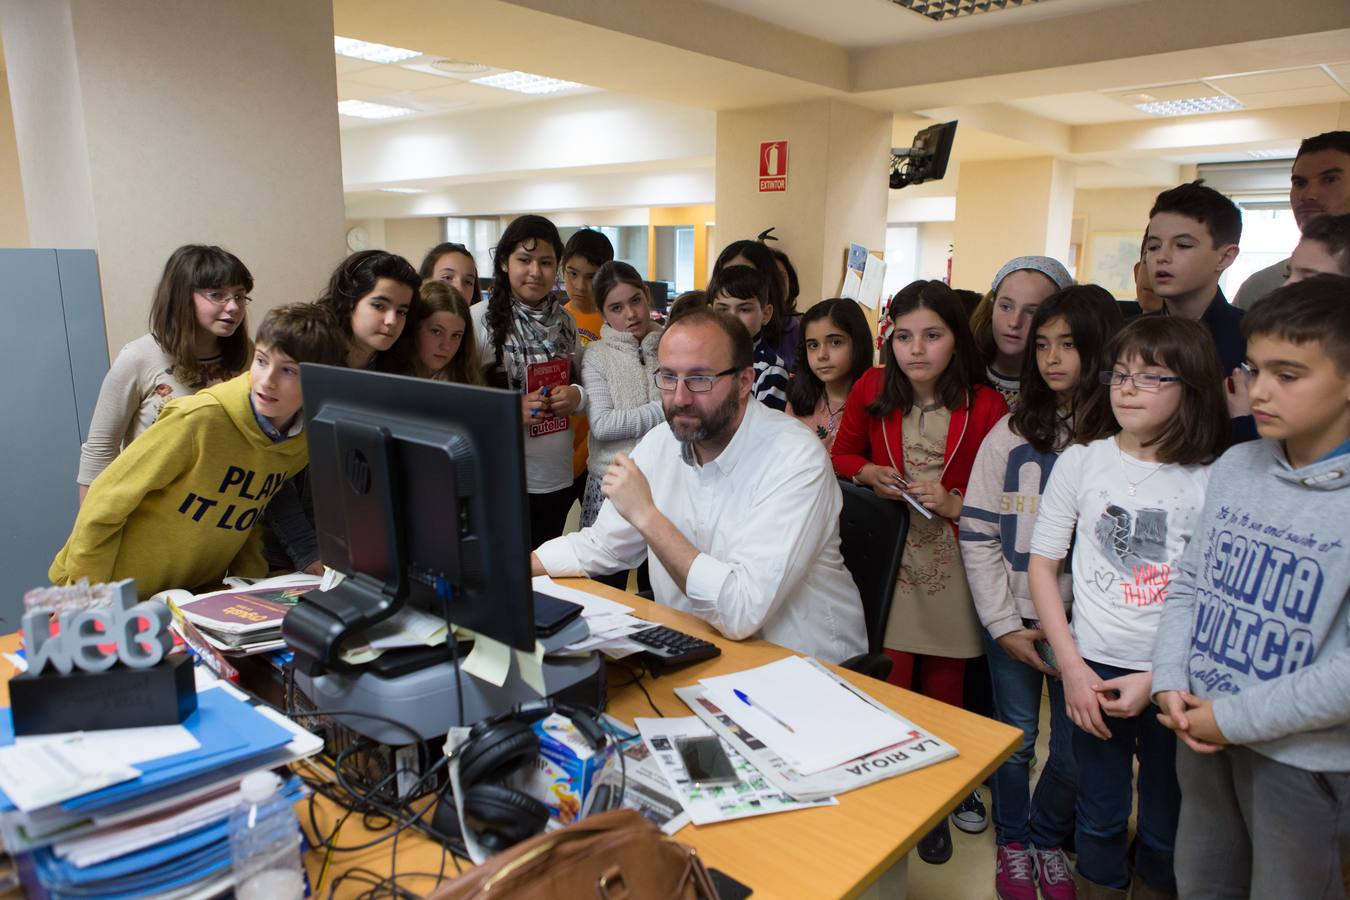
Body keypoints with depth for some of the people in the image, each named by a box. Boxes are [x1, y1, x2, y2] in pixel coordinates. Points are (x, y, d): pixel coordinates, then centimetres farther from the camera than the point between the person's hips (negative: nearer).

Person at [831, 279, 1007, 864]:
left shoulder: (985, 406, -10)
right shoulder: (871, 390, -3)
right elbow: (842, 455, 11)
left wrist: (953, 504, -18)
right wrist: (867, 474, -8)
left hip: (952, 567, 0)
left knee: (944, 693, 14)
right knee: (888, 686, 4)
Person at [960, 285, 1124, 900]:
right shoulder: (1011, 433, -2)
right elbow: (977, 533, -1)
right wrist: (1005, 625, -5)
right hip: (1013, 619, 1)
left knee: (1075, 754, 11)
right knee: (1015, 741, 11)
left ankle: (1048, 838, 39)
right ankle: (1012, 839, 37)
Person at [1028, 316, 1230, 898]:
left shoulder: (1213, 481, -7)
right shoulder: (1081, 462, -3)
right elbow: (1042, 565, 0)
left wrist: (1154, 679, -11)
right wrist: (1072, 667, -5)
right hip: (1093, 669, 1)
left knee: (1166, 831, 15)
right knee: (1100, 818, 14)